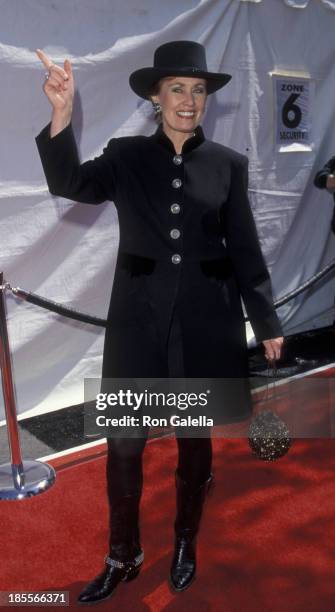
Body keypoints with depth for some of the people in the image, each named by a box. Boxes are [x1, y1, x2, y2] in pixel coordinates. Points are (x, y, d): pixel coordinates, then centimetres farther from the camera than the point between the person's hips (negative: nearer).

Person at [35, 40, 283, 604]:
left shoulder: (227, 164, 3)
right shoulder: (126, 155, 3)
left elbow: (245, 249, 5)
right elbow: (69, 184, -14)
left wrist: (266, 321, 6)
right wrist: (62, 114, -29)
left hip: (206, 318, 1)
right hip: (139, 316, 0)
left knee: (195, 436, 13)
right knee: (124, 443, 6)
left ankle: (185, 545, 37)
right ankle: (123, 556, 29)